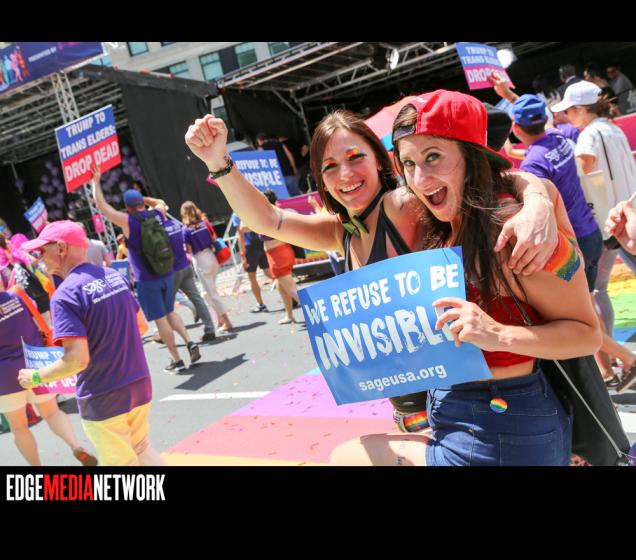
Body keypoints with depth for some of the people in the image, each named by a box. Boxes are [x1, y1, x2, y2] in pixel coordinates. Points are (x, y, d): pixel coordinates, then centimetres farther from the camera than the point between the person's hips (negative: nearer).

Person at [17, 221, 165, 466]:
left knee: (122, 463, 12)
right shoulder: (115, 276, 3)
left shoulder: (65, 294, -18)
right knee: (142, 450, 24)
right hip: (139, 386, 6)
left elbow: (78, 359, -24)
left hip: (103, 401, -6)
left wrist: (35, 377, -9)